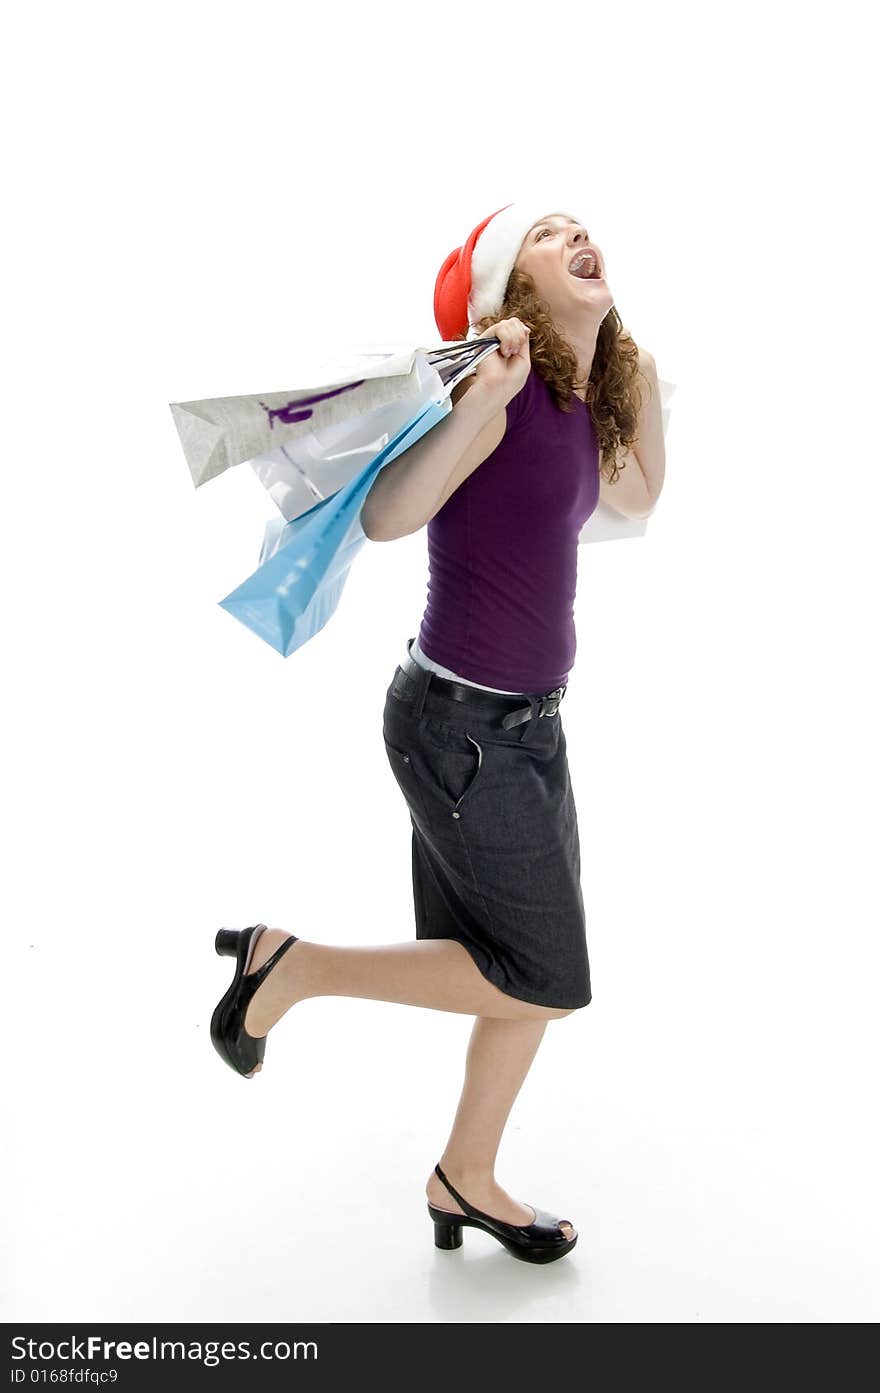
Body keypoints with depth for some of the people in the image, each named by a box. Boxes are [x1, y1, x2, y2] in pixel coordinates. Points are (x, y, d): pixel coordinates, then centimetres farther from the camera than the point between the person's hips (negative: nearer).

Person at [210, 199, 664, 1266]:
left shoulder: (585, 405, 9)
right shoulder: (505, 390, -17)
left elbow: (637, 502, 28)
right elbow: (384, 517, -28)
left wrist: (645, 392, 22)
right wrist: (482, 400, -36)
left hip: (526, 719, 9)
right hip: (462, 723, -8)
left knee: (533, 974, 14)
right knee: (547, 979, 0)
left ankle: (465, 1180, 33)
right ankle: (289, 966, 10)